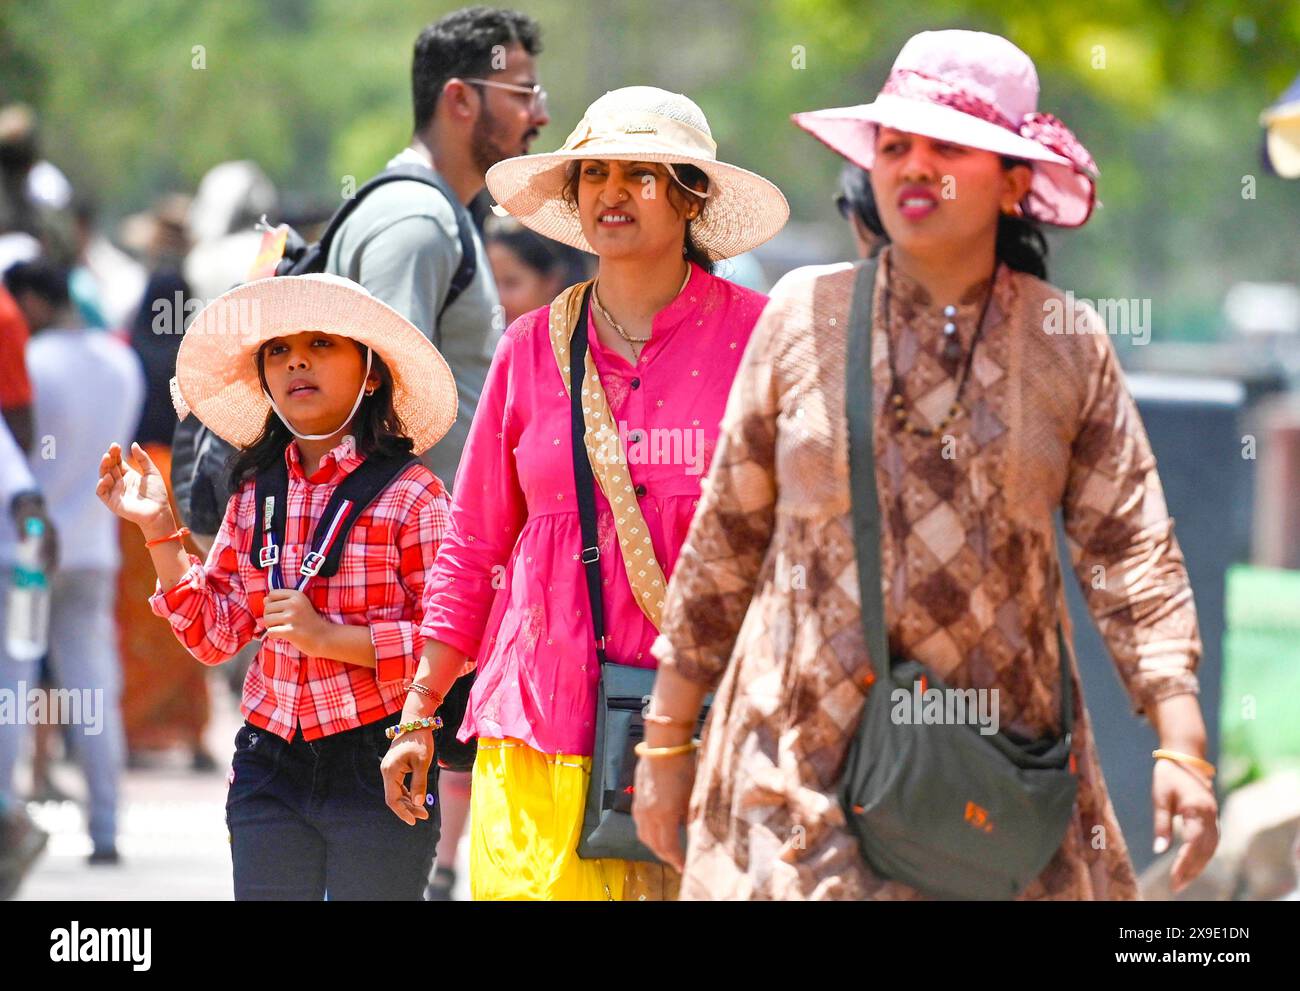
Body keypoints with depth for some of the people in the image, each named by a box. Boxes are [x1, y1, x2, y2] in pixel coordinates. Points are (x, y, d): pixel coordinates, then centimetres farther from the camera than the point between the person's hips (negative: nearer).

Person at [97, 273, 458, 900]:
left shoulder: (409, 494, -7)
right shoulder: (256, 491, 9)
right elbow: (215, 637, 9)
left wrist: (332, 637, -19)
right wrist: (159, 531, 1)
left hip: (374, 773, -5)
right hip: (269, 766, 5)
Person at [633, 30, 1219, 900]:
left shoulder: (1069, 346, 4)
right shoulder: (806, 315, 3)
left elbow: (1132, 551, 2)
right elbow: (725, 536, 7)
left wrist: (1182, 745, -9)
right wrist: (666, 742, 7)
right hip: (804, 767, -1)